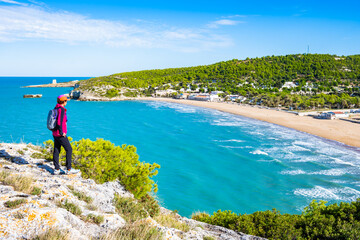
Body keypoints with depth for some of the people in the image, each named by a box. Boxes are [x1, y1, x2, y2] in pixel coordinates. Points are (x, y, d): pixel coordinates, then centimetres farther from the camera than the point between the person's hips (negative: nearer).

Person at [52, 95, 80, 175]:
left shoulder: (56, 108, 11)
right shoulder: (61, 109, -18)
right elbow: (59, 122, -26)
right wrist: (61, 133, -18)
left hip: (55, 134, 9)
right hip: (61, 135, -9)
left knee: (56, 151, 9)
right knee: (69, 150, 0)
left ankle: (56, 169, 14)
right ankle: (69, 169, 3)